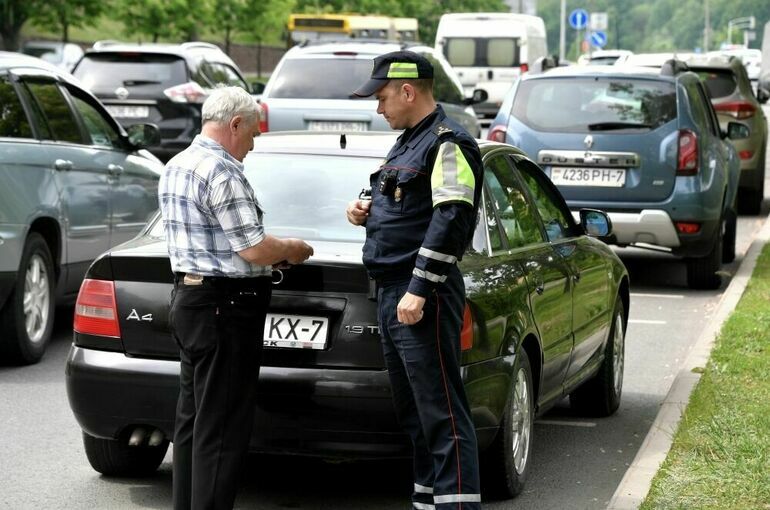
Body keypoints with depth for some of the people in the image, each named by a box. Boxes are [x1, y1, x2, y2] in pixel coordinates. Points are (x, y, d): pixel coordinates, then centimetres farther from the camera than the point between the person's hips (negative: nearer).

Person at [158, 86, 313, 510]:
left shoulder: (175, 167, 13)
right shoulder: (222, 172, -18)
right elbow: (254, 250, -20)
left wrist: (275, 251, 18)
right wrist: (291, 250, 0)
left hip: (187, 297, 10)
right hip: (225, 306, -10)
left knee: (192, 419, 15)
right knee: (221, 427, -5)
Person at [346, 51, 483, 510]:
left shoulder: (448, 144, -11)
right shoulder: (408, 142, 20)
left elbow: (450, 221, -20)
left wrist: (419, 291, -23)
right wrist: (367, 213, 10)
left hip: (423, 298, -10)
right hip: (393, 294, 10)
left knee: (442, 416, -11)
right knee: (413, 411, 14)